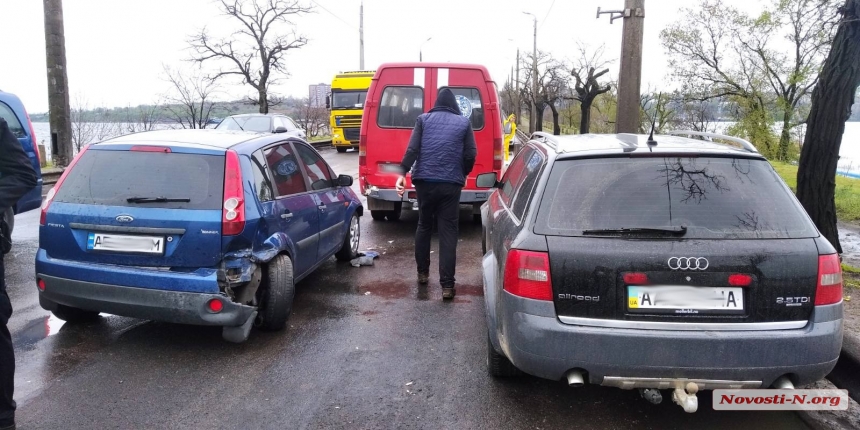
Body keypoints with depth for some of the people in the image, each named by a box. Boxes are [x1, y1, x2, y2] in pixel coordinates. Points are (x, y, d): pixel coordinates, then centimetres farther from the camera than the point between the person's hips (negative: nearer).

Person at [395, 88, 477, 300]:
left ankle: (422, 273, 29)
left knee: (424, 226, 20)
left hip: (424, 181, 1)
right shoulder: (464, 122, 7)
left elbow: (412, 148, -4)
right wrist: (463, 174, 20)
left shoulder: (424, 119, 8)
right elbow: (471, 154, 4)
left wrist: (403, 173, -7)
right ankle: (447, 285, -2)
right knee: (448, 232, 1)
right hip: (451, 184, -1)